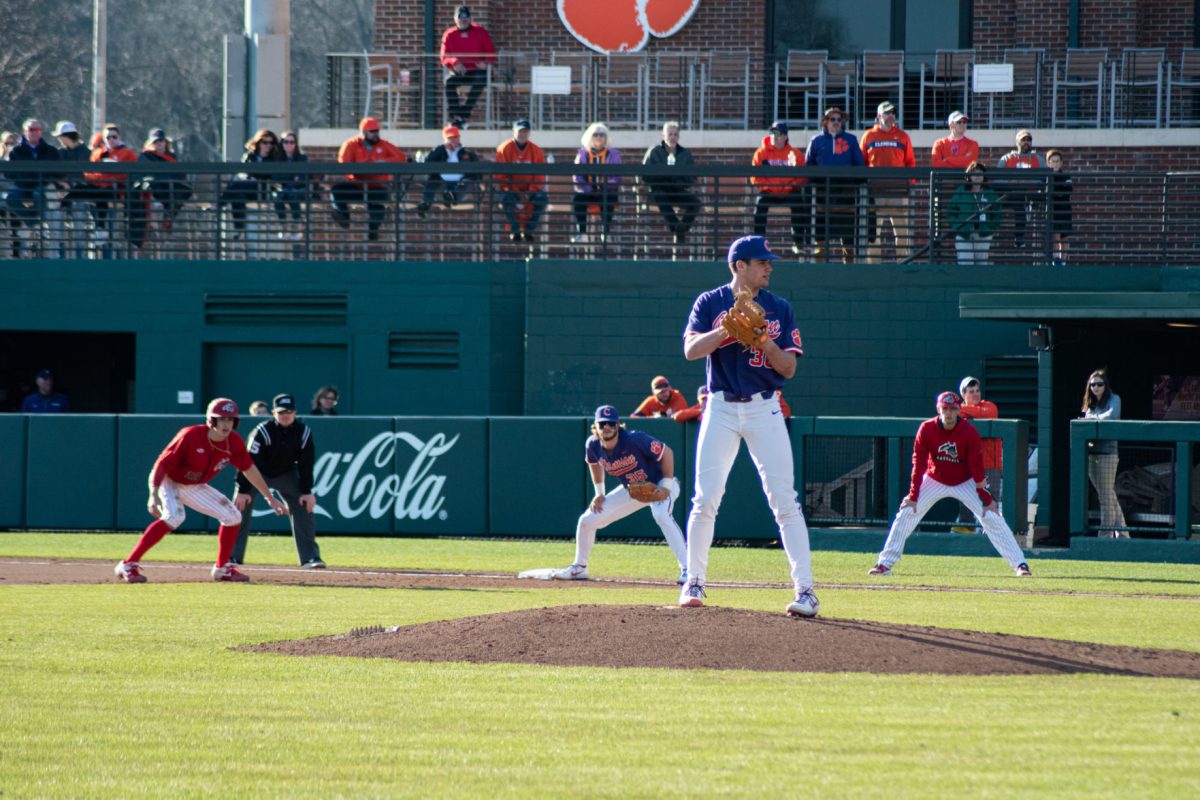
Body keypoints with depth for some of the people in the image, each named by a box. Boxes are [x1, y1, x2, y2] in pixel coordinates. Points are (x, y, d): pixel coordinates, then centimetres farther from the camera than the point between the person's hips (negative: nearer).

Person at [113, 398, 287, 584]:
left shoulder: (234, 442, -13)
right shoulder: (190, 436, -30)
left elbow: (249, 469, 4)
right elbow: (162, 464, -28)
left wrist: (270, 498, 10)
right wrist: (154, 496, -40)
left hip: (194, 488, 7)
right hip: (169, 482, -7)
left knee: (232, 516, 1)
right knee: (174, 516, -33)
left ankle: (222, 568, 20)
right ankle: (128, 565, -33)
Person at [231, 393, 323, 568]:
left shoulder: (303, 432, -17)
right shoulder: (262, 432, -29)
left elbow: (306, 463, -9)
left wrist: (306, 491, -12)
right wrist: (242, 490, -30)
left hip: (286, 474, 3)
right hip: (258, 473, -3)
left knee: (304, 507, -7)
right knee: (241, 507, -13)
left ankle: (310, 557, -3)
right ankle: (232, 557, -7)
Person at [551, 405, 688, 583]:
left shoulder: (634, 440, -30)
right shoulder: (593, 446, -13)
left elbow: (667, 453, -22)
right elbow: (594, 463, 12)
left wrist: (666, 487, -24)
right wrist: (599, 493, 6)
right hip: (631, 491, 6)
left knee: (662, 515, -38)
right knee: (587, 520, 3)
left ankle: (687, 569, -41)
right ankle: (579, 567, 24)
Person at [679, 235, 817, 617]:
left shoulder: (779, 309, 6)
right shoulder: (710, 303, 3)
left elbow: (789, 368, 2)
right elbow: (691, 349, -10)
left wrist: (766, 342, -16)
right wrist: (728, 328, -23)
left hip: (764, 409, 0)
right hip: (721, 409, 0)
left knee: (785, 501, -6)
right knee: (705, 500, -1)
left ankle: (805, 590, -8)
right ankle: (694, 581, 14)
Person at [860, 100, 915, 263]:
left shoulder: (902, 137, 10)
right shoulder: (869, 136, 10)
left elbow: (910, 162, 10)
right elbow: (861, 162, 10)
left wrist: (908, 182, -2)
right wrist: (864, 183, -1)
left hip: (898, 190, 0)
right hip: (875, 191, 0)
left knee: (901, 230, -1)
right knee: (873, 232, 0)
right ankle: (873, 266, 3)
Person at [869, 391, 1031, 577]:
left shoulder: (969, 432, -21)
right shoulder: (927, 429, -18)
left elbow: (977, 466, -18)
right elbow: (918, 464, -15)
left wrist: (985, 498, -21)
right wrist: (913, 496, -18)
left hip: (964, 483, -1)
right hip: (934, 481, 1)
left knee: (991, 517, -13)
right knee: (905, 515, -9)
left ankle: (1020, 565, -11)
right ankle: (885, 564, -1)